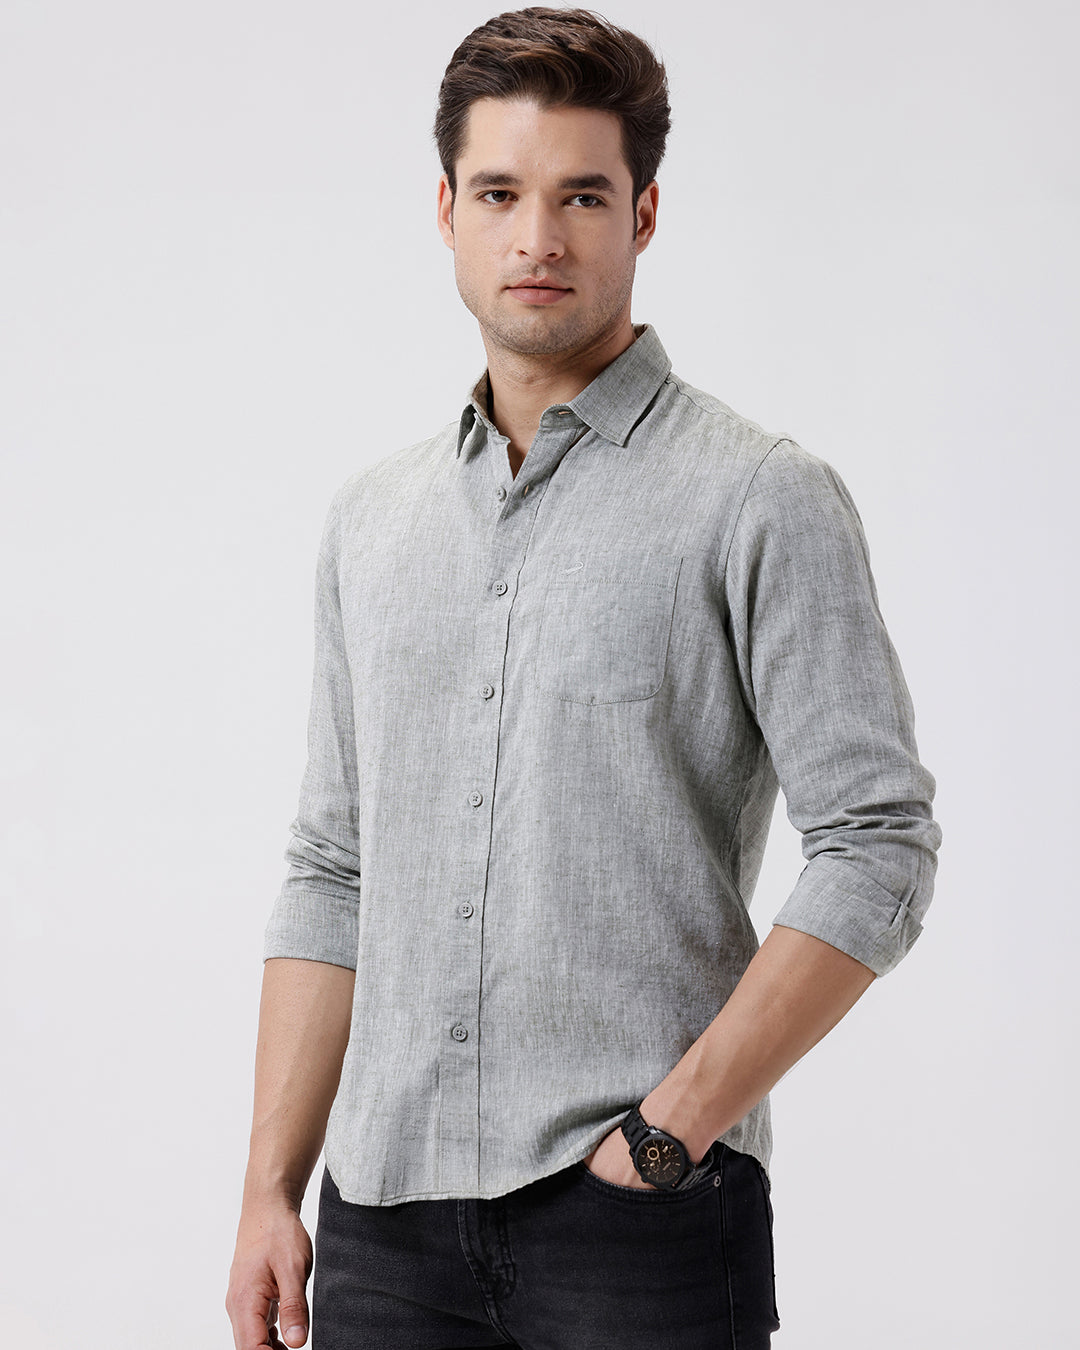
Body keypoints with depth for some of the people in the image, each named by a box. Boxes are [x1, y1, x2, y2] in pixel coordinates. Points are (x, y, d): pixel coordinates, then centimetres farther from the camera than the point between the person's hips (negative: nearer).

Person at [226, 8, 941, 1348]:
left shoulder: (762, 501, -5)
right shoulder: (373, 518, 11)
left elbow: (878, 849, -10)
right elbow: (334, 872, 13)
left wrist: (671, 1130, -14)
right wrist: (271, 1189, 7)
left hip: (638, 1206, -4)